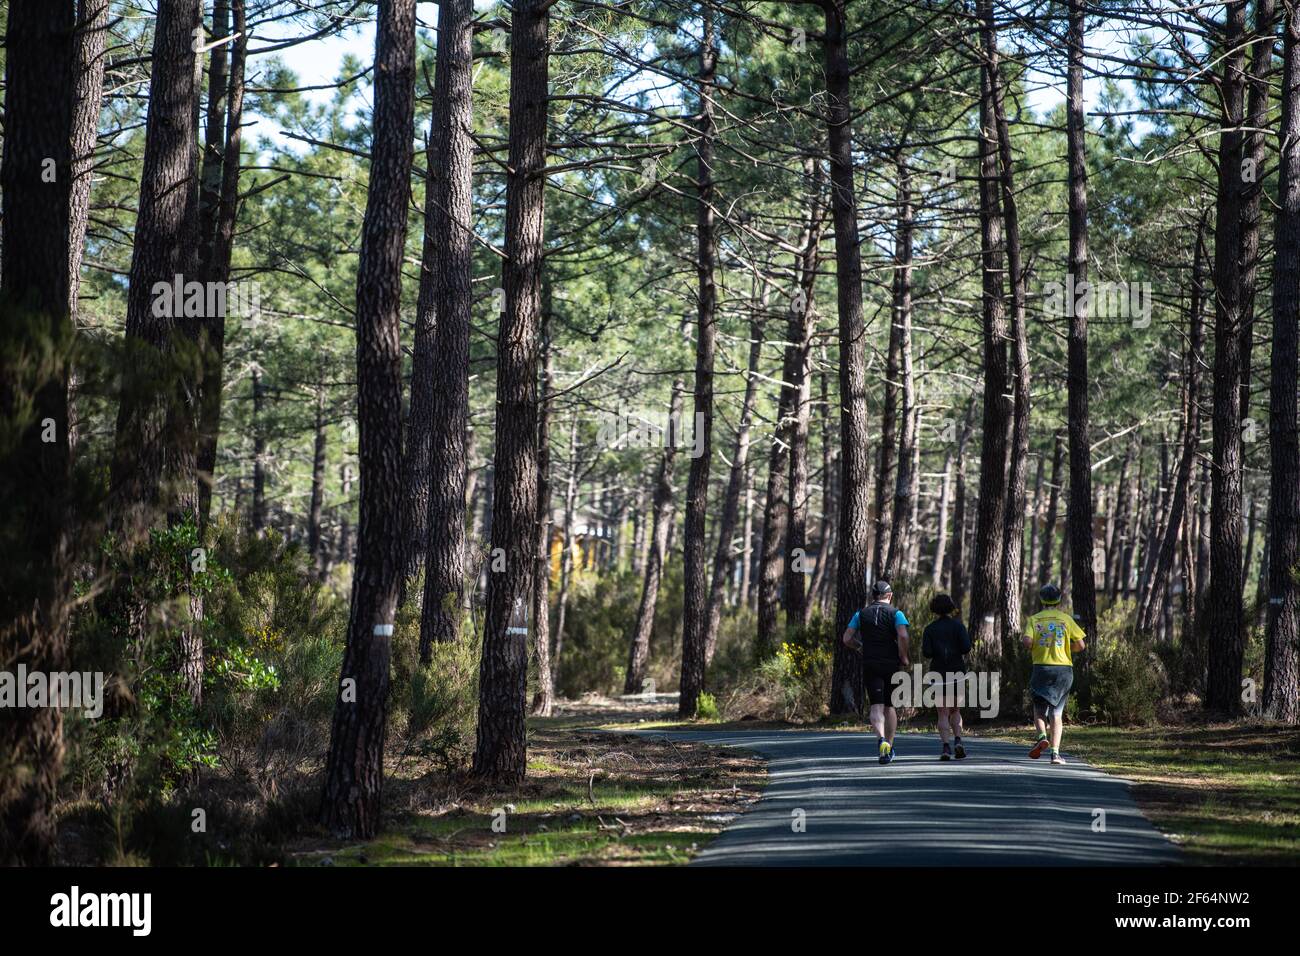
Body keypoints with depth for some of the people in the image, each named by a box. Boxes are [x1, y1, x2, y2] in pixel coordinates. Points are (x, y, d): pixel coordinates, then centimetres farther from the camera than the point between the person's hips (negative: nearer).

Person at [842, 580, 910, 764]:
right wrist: (903, 657, -6)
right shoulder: (896, 613, -1)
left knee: (876, 706, -5)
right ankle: (889, 747, 17)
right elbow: (903, 636, -18)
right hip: (892, 665, 0)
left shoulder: (861, 614, 7)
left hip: (870, 666, 1)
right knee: (890, 706, 14)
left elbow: (847, 638, 2)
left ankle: (881, 739, -30)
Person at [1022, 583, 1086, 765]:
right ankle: (1055, 752, -3)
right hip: (1064, 668, 0)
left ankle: (1042, 736, -15)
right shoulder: (1066, 619, 3)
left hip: (1041, 667, 0)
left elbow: (1027, 642, -13)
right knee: (1057, 712, 6)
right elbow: (1080, 645, 1)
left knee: (1039, 708, 13)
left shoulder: (1034, 619, 2)